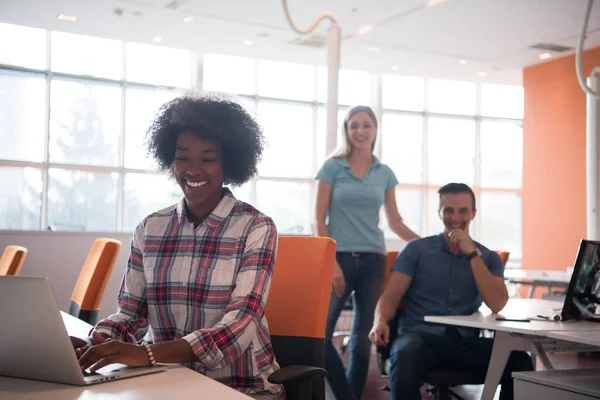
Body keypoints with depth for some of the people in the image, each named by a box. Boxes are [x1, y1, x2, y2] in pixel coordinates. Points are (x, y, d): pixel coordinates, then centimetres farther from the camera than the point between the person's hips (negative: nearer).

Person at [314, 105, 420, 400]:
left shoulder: (385, 173, 10)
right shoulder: (332, 167, 1)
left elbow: (395, 222, 13)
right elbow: (320, 219, -2)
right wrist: (331, 262, -11)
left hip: (373, 261, 3)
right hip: (339, 258, -3)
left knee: (363, 339, 7)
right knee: (321, 334, -11)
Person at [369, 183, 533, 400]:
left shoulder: (489, 257, 16)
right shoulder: (417, 249, 11)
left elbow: (497, 305, -2)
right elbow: (391, 296, 4)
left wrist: (472, 253, -6)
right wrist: (380, 322, -19)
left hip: (466, 341, 2)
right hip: (421, 336, -2)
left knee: (520, 361, -27)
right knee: (406, 356, -39)